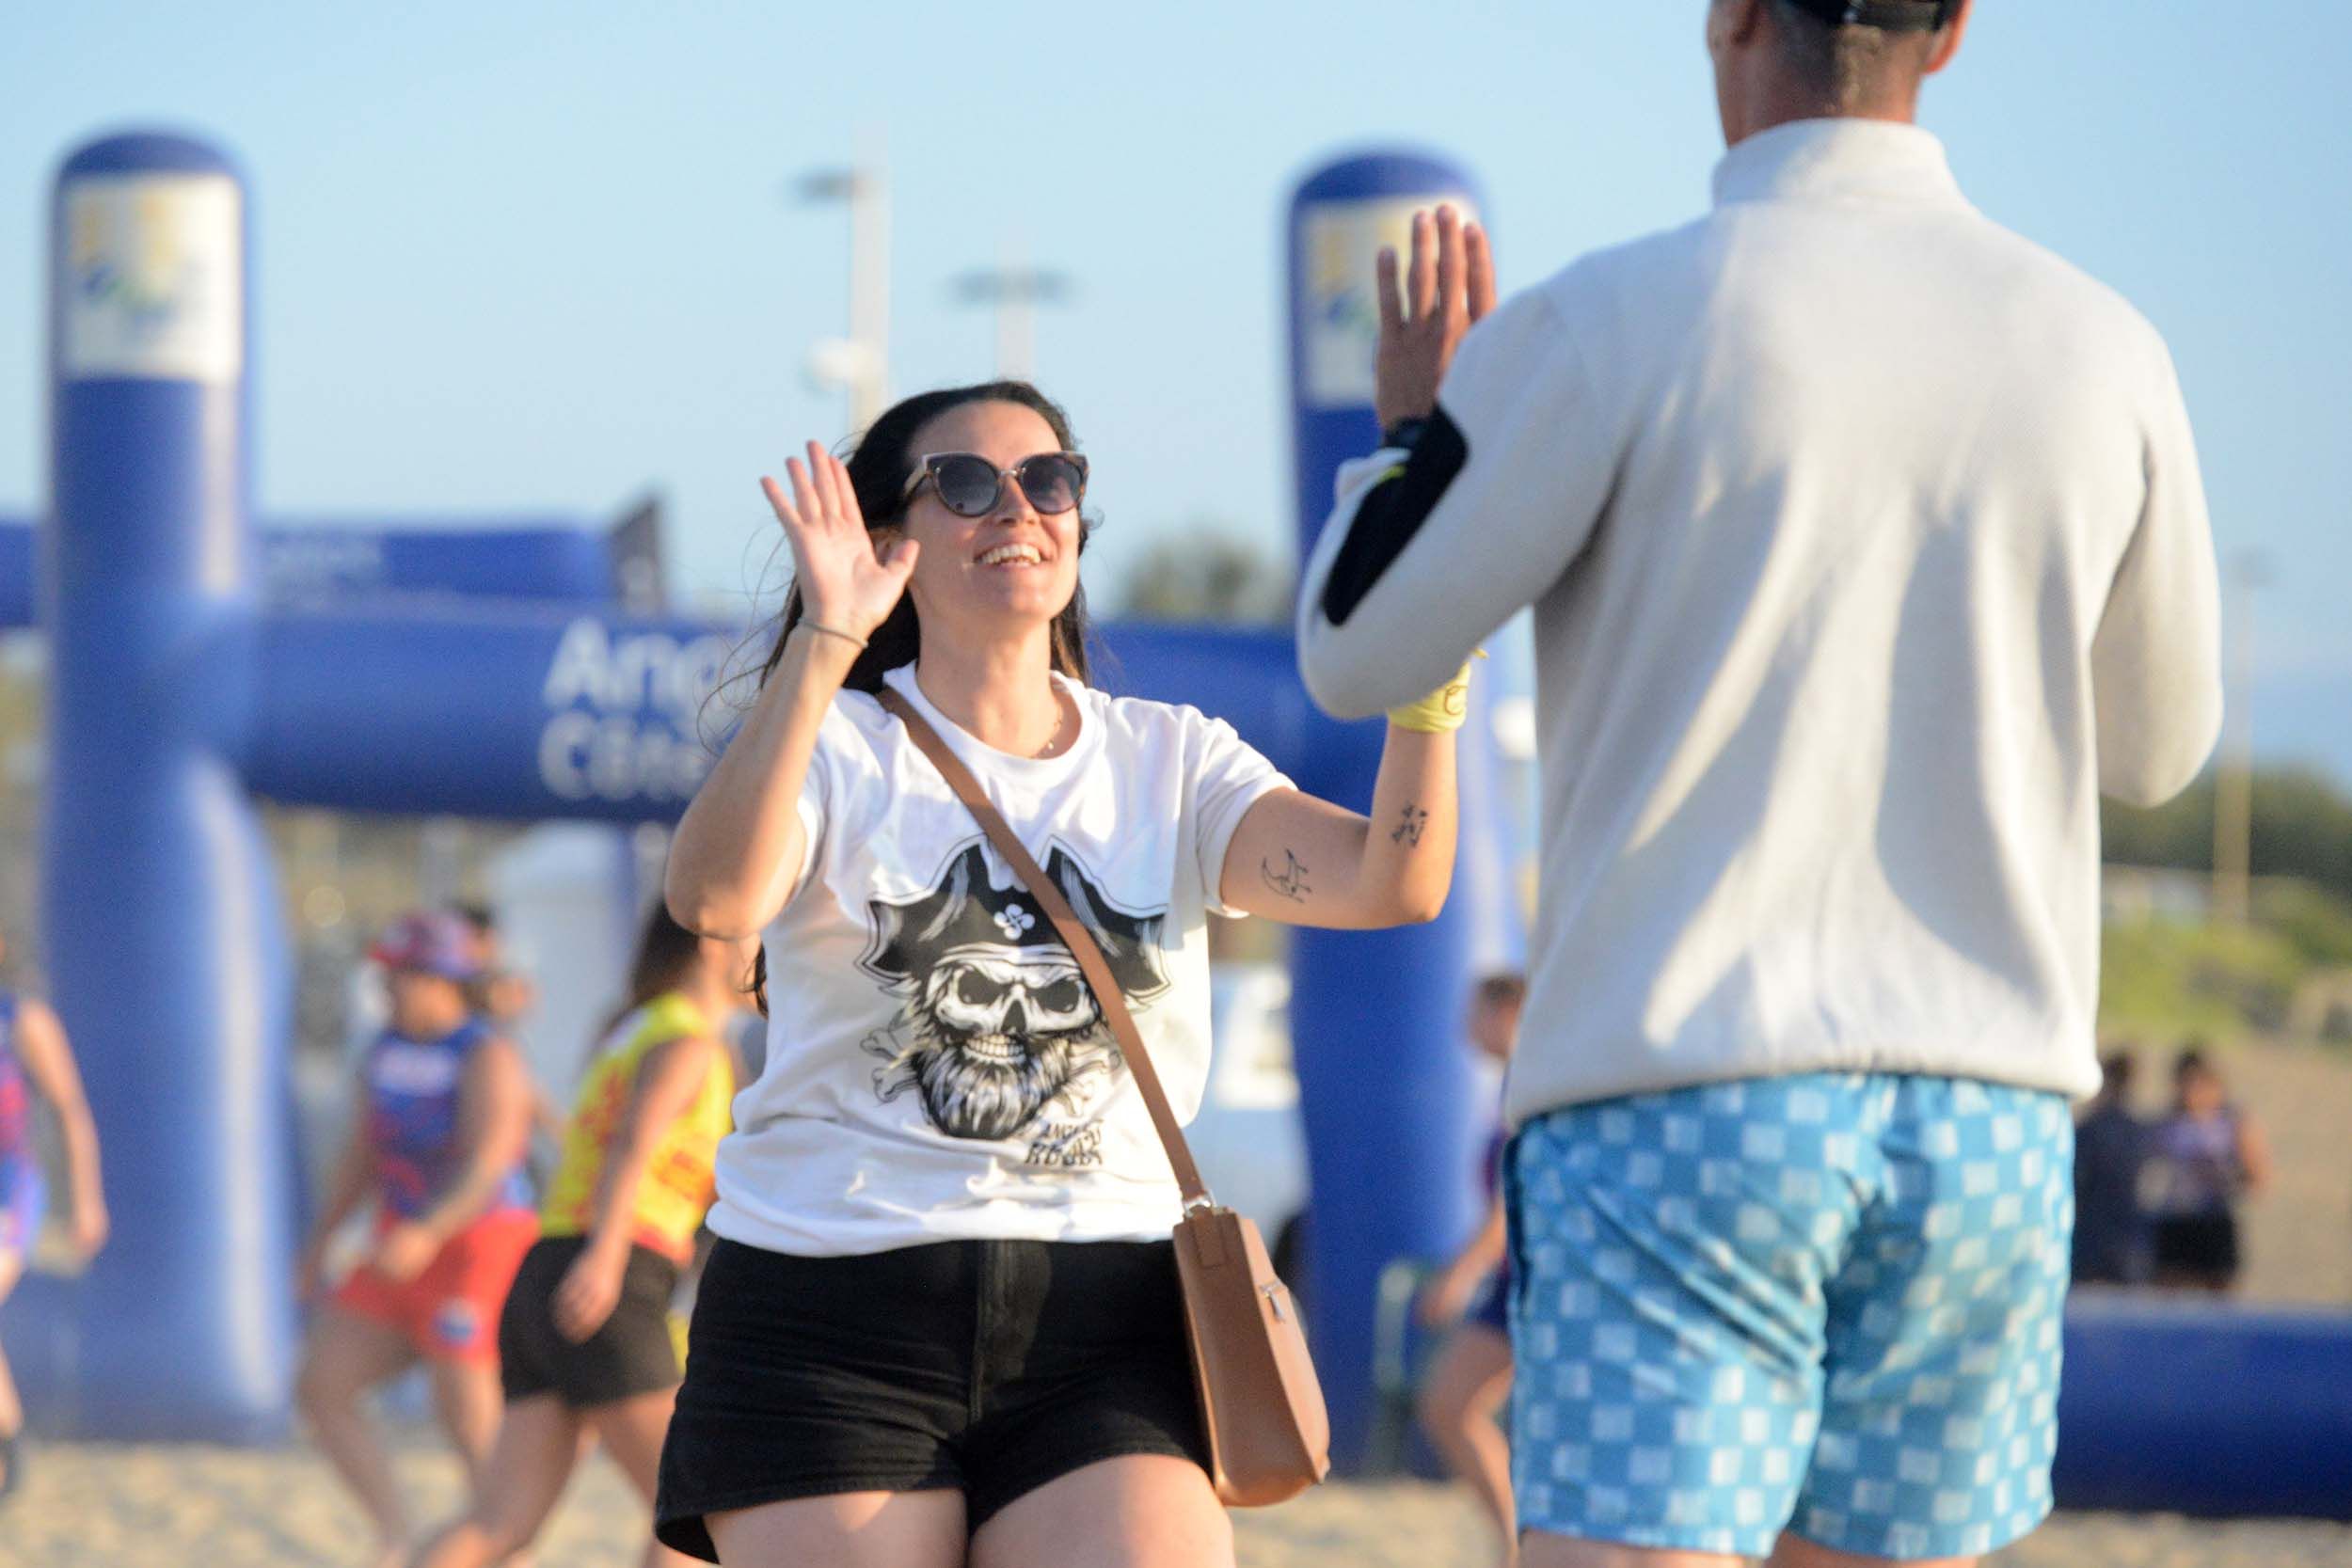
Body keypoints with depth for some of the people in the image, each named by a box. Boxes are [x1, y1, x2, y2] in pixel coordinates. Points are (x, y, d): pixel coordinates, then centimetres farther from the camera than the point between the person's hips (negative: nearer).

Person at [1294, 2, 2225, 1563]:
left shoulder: (1613, 323, -9)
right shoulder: (2101, 348, 3)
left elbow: (1357, 651, 3)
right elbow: (2158, 744, 18)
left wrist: (1412, 427, 20)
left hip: (1675, 1110, -4)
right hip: (1990, 1120, 4)